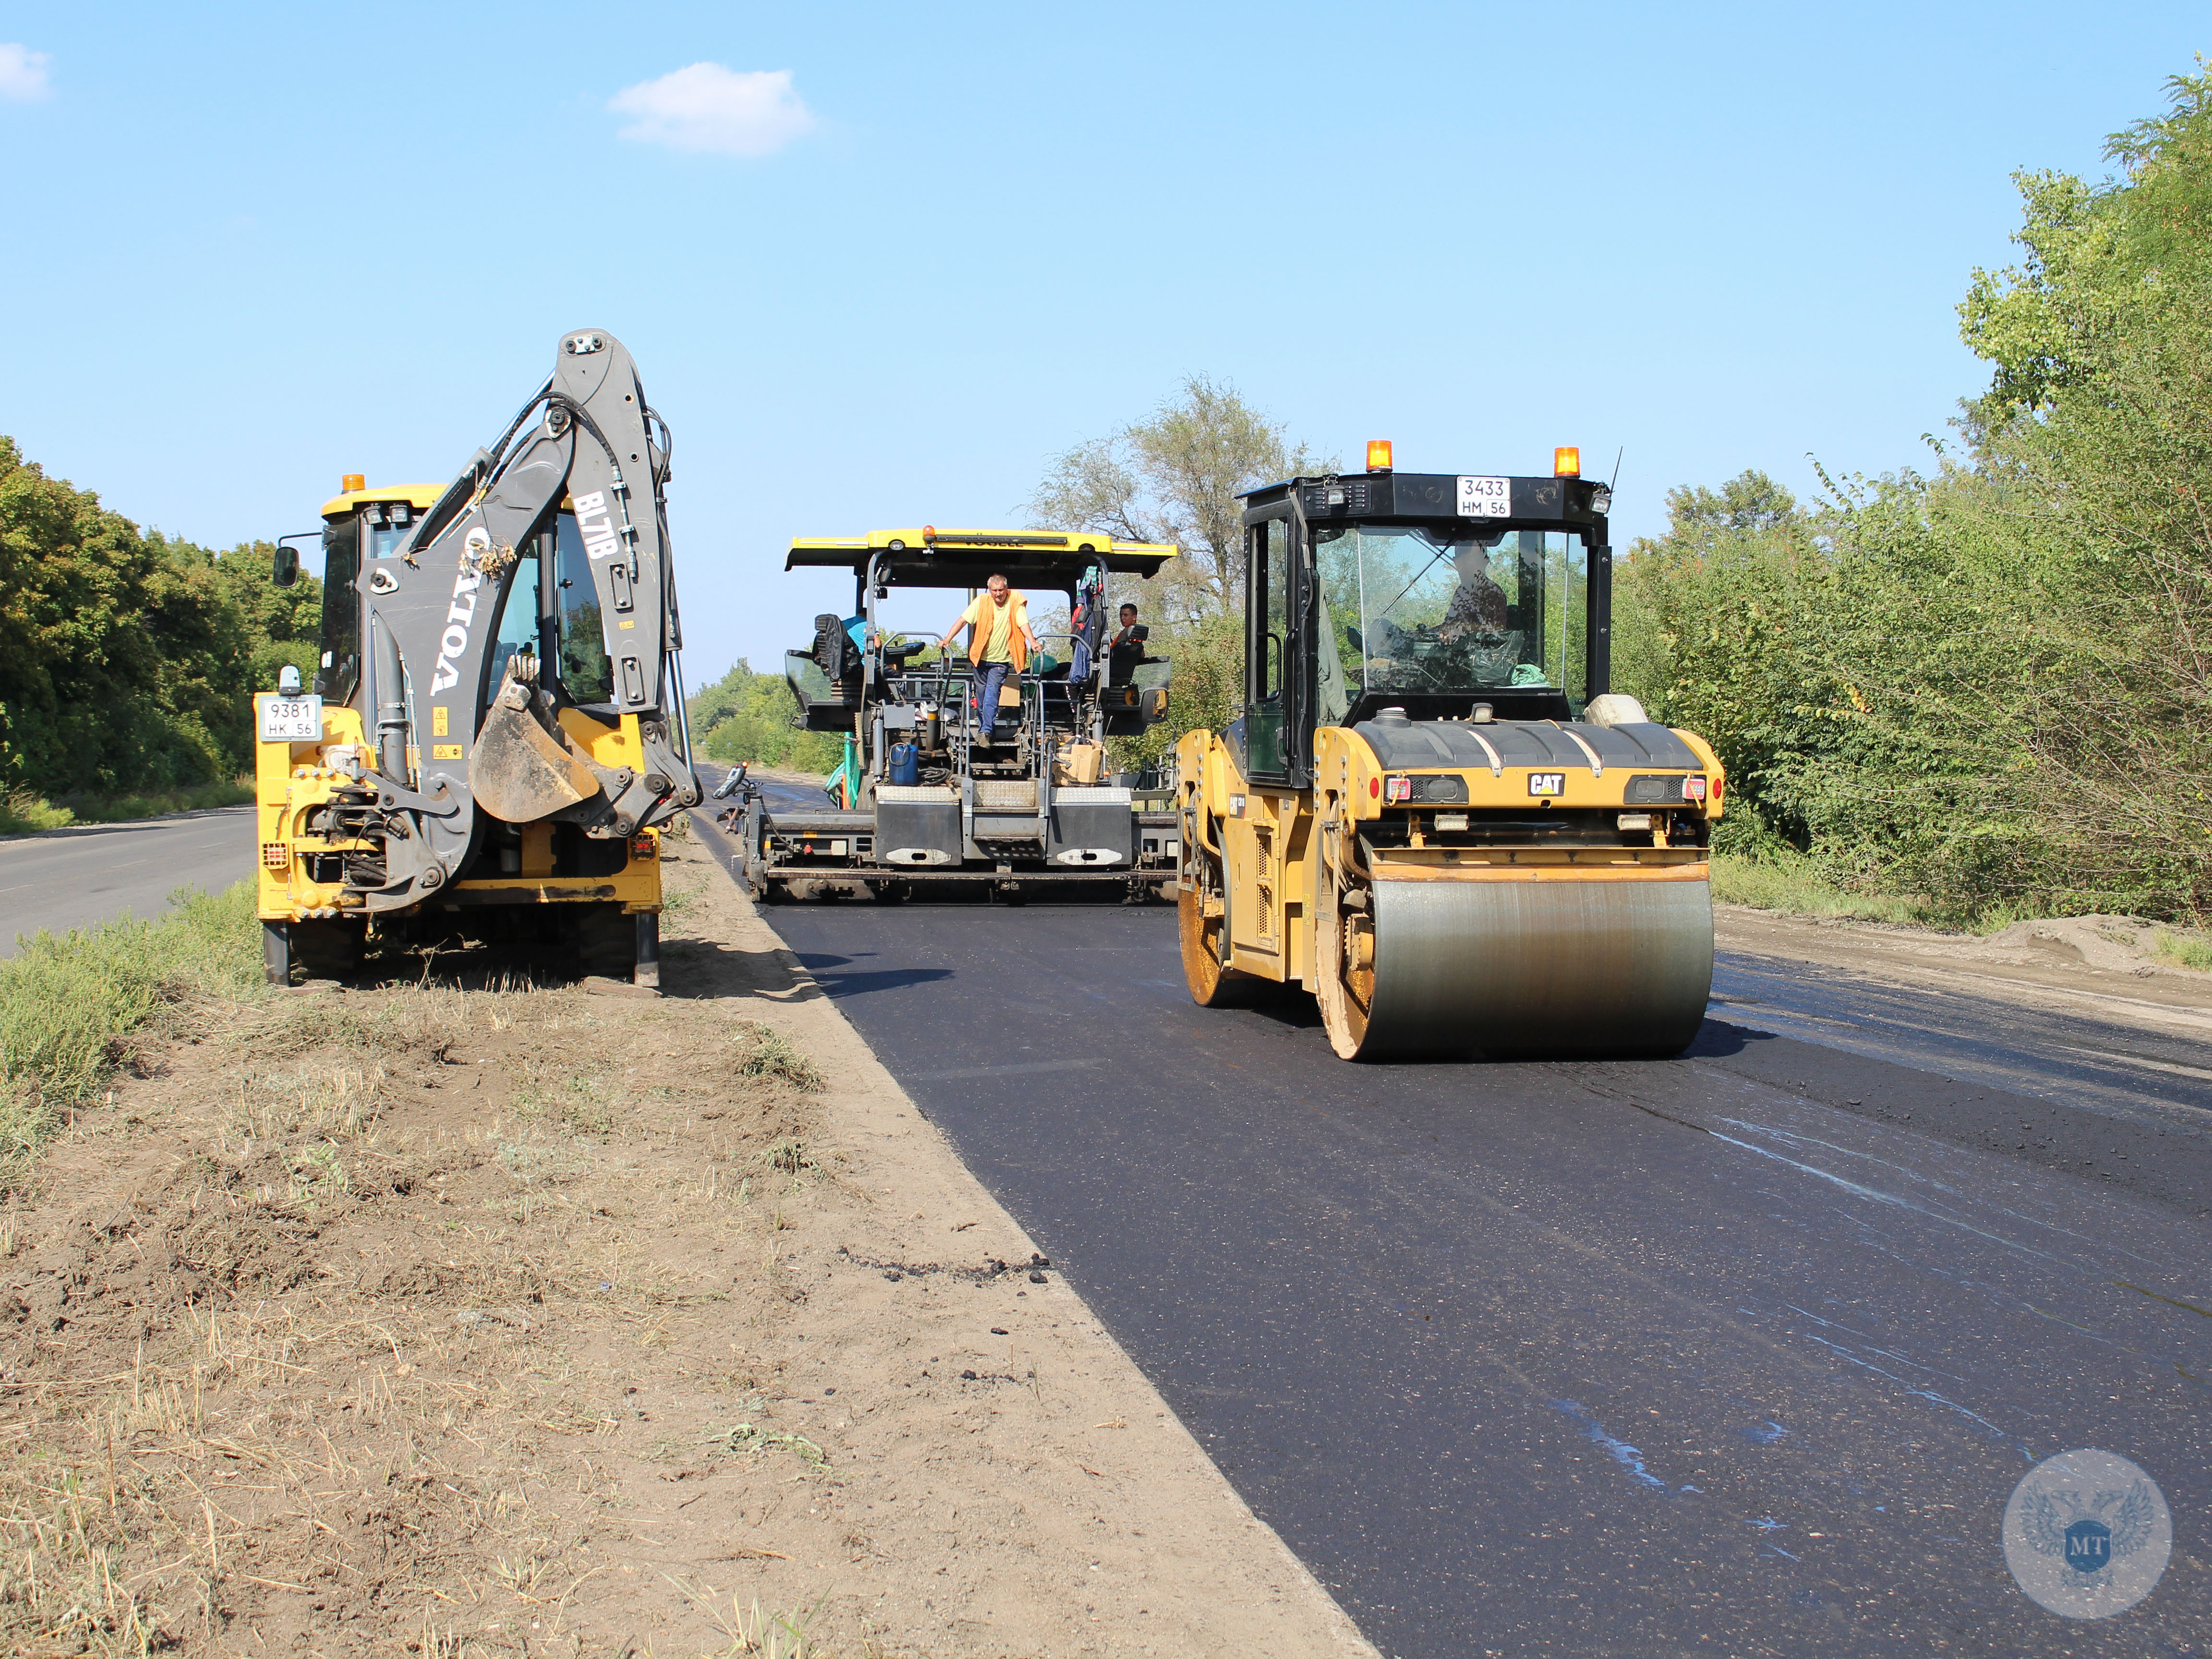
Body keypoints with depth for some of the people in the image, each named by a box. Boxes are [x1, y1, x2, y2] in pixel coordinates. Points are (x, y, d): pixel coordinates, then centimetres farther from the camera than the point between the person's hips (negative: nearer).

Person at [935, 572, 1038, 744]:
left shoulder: (1015, 602, -9)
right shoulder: (981, 601, -6)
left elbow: (1023, 624, -16)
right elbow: (963, 620, -6)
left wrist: (1032, 642, -33)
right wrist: (947, 639, -14)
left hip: (1001, 660, -3)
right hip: (981, 656, 3)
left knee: (992, 692, -15)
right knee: (981, 693, 12)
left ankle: (986, 731, -19)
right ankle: (981, 727, 27)